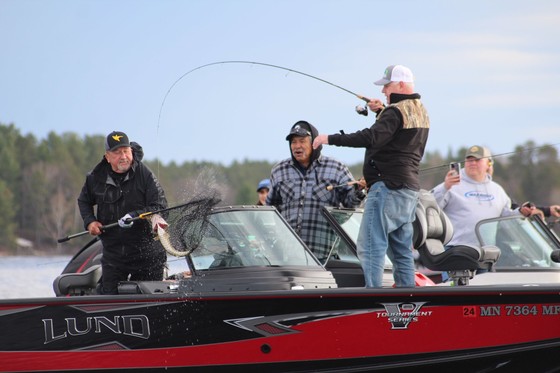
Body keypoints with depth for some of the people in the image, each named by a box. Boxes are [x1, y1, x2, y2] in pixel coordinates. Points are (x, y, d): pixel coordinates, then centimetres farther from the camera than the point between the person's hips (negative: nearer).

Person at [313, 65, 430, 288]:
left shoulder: (396, 112, -13)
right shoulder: (420, 112, 18)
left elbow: (371, 137, -25)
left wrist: (331, 139, -24)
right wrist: (382, 112, 21)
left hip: (388, 186, -10)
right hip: (409, 188, 10)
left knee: (370, 248, -13)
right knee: (402, 252, 12)